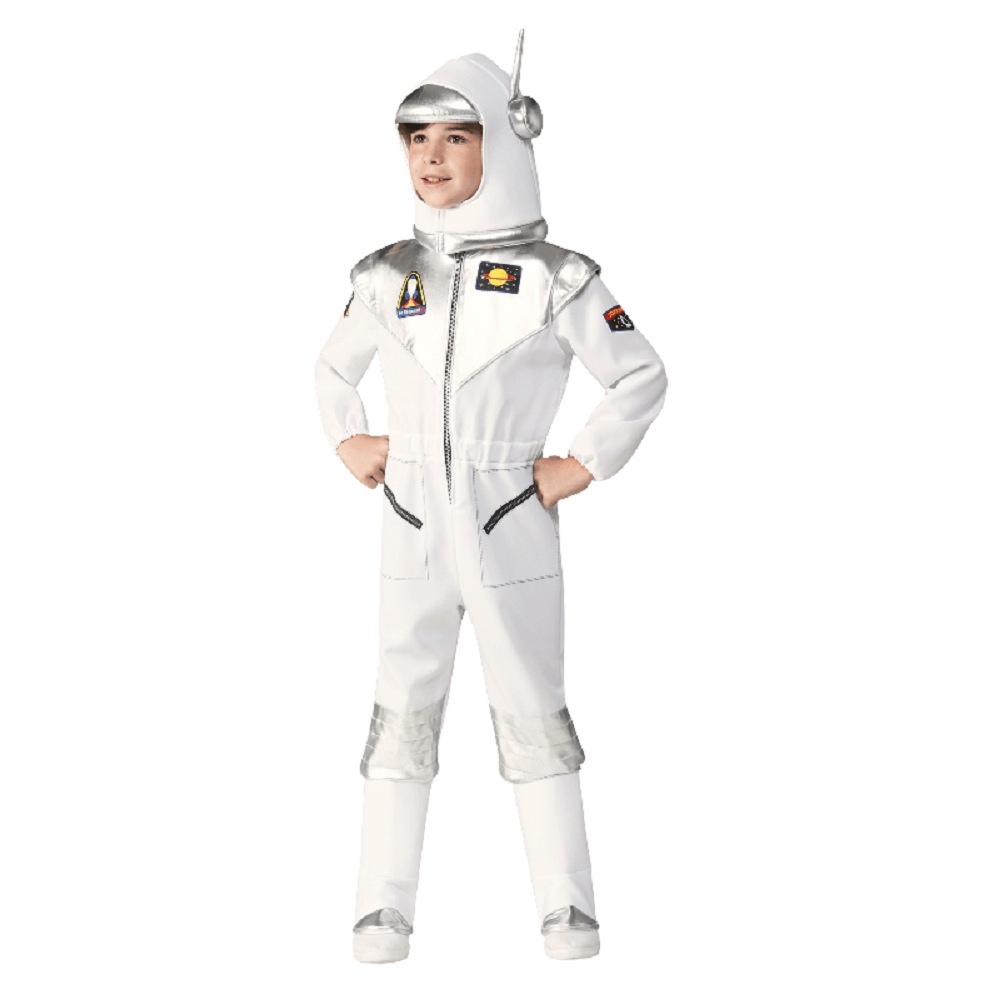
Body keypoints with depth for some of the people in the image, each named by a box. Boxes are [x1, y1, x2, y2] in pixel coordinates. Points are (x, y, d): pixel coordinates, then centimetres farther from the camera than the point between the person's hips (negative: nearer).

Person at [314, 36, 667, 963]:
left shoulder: (554, 278, -5)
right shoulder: (389, 276, 5)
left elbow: (643, 376, 3)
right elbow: (333, 369, 23)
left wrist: (584, 465, -3)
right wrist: (347, 443, 9)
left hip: (511, 532, -3)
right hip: (412, 532, 3)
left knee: (532, 714, 3)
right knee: (402, 713, 4)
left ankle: (566, 905, 13)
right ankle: (385, 906, 11)